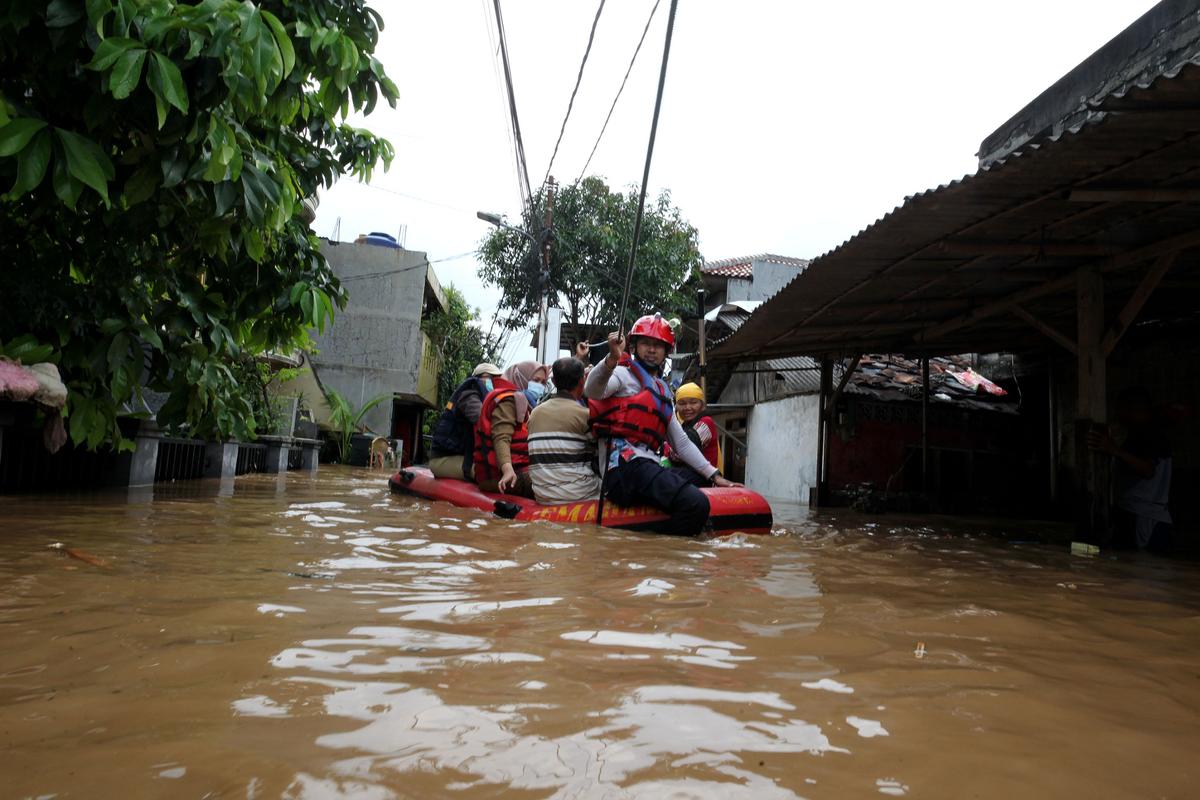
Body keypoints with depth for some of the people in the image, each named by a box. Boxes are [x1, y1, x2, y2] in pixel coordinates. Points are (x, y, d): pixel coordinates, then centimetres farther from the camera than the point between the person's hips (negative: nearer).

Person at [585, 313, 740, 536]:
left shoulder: (663, 393, 30)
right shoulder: (624, 373, 7)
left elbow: (681, 442, 28)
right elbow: (592, 391, -16)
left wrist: (715, 476, 20)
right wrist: (612, 359, -35)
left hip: (649, 467, 9)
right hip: (625, 465, -9)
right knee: (696, 503, -26)